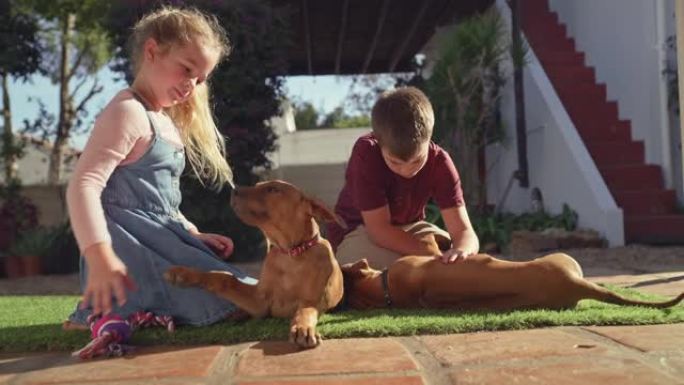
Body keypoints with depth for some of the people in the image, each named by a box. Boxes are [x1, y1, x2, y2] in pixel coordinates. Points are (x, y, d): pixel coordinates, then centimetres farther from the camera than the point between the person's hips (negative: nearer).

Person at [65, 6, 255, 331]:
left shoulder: (166, 123, 21)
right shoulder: (128, 112, -11)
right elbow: (83, 185, -22)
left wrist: (196, 236, 18)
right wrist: (100, 256, -34)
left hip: (160, 240, 10)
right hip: (132, 245, -10)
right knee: (229, 300, -17)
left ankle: (126, 308, 4)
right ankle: (105, 312, -12)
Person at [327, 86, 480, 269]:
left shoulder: (439, 162, -20)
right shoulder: (365, 153, -30)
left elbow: (464, 230, -27)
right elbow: (379, 230, -31)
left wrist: (461, 251, -52)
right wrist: (438, 257, -38)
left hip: (409, 228, 4)